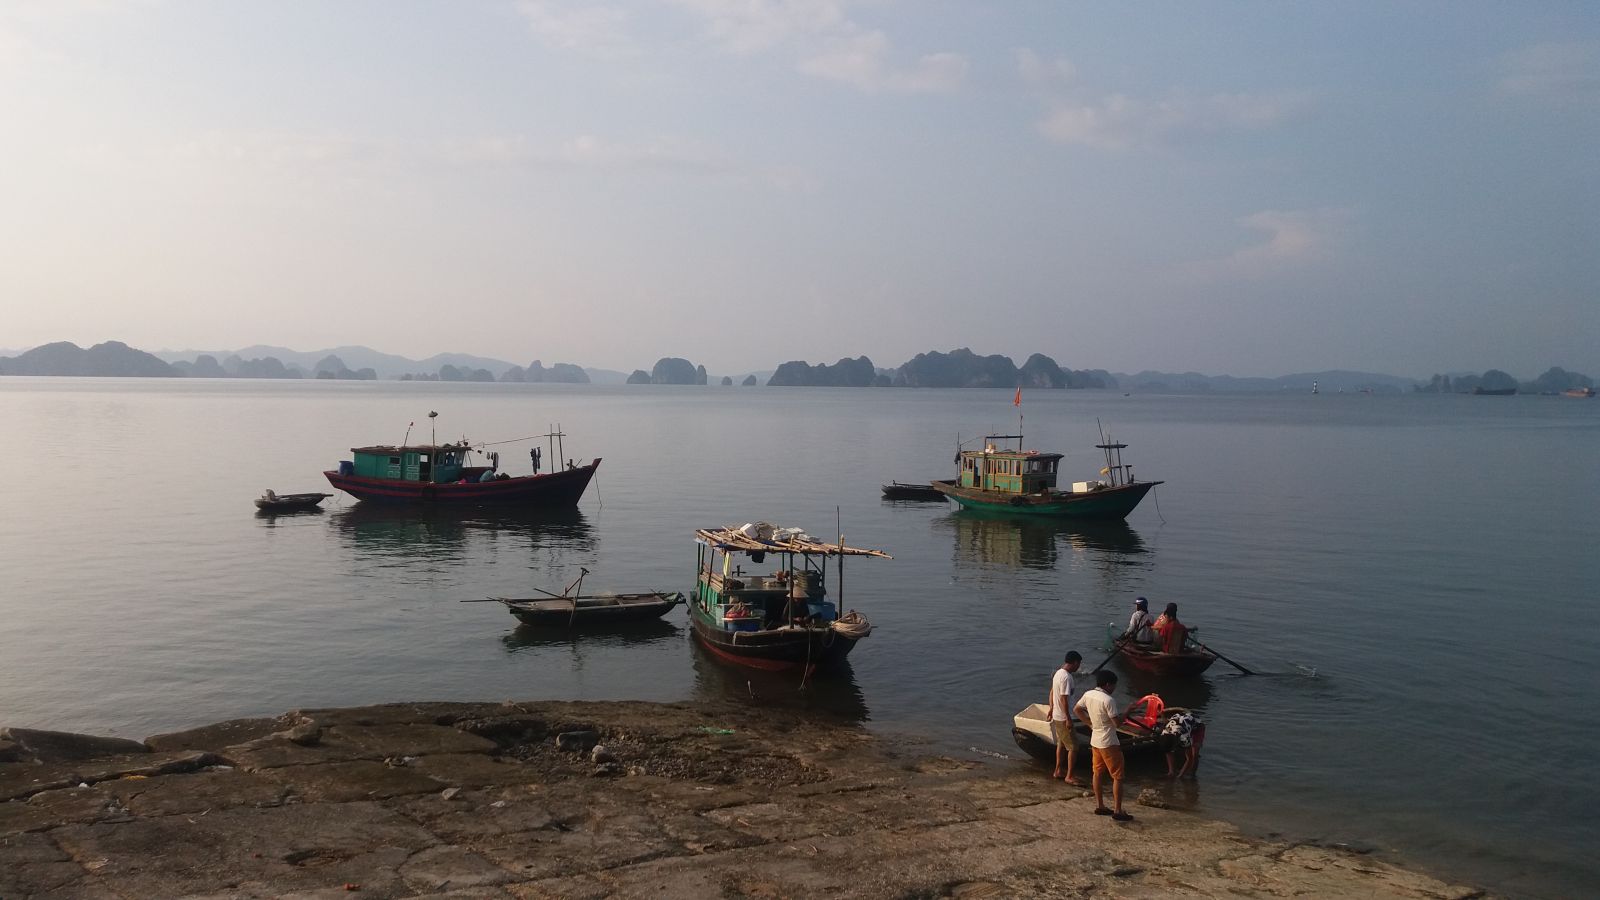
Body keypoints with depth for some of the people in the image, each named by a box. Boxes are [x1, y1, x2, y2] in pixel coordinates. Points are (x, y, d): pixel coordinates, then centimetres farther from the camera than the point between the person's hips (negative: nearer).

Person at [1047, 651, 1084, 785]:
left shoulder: (1058, 673, 6)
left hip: (1056, 715, 10)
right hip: (1063, 718, -10)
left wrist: (1051, 708, 27)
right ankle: (1069, 776, 3)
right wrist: (1068, 719, -22)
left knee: (1061, 743, 21)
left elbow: (1052, 692, 17)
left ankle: (1058, 771, 30)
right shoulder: (1066, 677, -24)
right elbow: (1064, 699, -26)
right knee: (1073, 747, -2)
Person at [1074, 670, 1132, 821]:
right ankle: (1117, 811, 3)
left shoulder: (1088, 695, 0)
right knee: (1117, 777, 1)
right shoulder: (1108, 700, -23)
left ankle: (1099, 806, 24)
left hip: (1095, 741, 8)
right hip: (1109, 743, -8)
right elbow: (1117, 721, -19)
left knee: (1098, 773, 17)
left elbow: (1076, 709, 13)